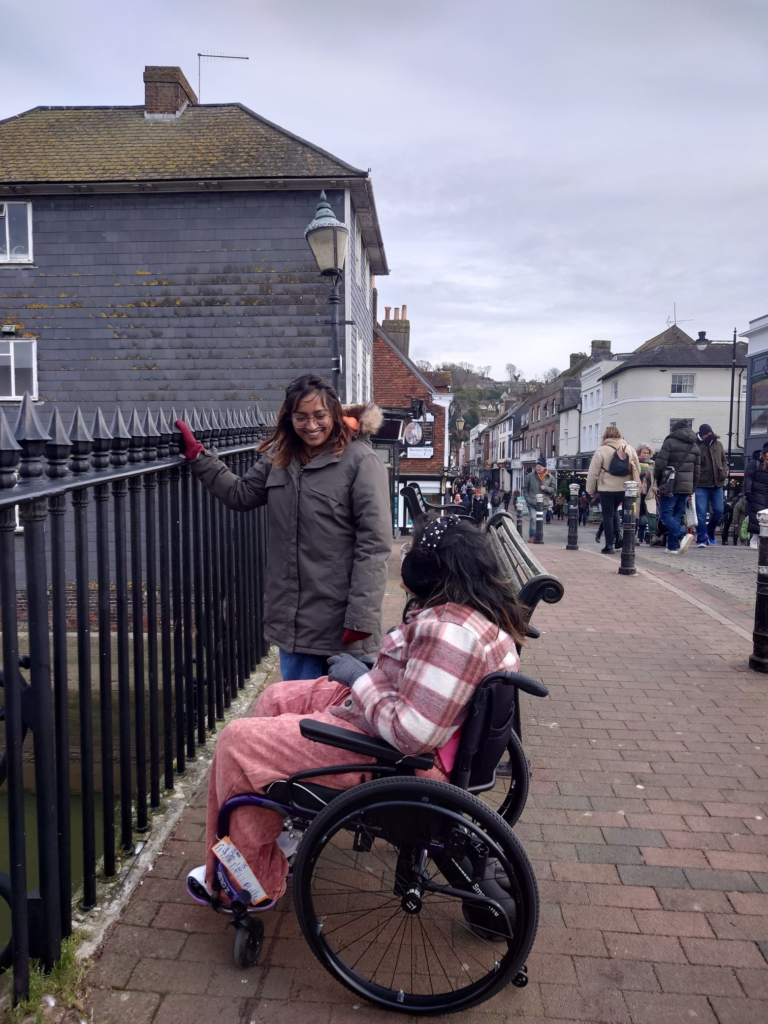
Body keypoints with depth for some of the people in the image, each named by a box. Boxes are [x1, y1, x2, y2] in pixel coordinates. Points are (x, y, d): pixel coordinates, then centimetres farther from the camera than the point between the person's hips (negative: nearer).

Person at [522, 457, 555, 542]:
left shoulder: (550, 477, 4)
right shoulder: (530, 476, 0)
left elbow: (553, 490, 8)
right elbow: (525, 489, 5)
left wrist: (546, 488, -11)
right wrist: (528, 499, -4)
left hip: (544, 504, 2)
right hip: (532, 504, -2)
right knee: (533, 519, -18)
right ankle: (532, 536, -15)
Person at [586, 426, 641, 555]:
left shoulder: (601, 450, -8)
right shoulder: (630, 449, 6)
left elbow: (593, 472, -8)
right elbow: (637, 470, 9)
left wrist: (590, 488, 2)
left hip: (607, 488, -4)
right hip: (624, 488, 4)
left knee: (608, 515, 4)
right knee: (614, 510, 26)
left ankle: (609, 545, 3)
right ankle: (617, 536, 11)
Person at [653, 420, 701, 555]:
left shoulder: (670, 442, -5)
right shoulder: (695, 446, 16)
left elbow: (660, 464, -11)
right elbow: (697, 470, 16)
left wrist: (657, 480, 5)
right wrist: (692, 489, 20)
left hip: (670, 486, -6)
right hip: (686, 487, 6)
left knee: (665, 514, -4)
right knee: (677, 516, 10)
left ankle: (683, 535, -23)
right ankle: (672, 546, 8)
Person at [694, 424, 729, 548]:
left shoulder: (718, 444, 7)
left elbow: (724, 460, 19)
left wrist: (724, 472, 5)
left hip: (717, 484, 5)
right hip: (701, 485, -5)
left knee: (718, 510, 8)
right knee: (701, 513, -4)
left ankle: (710, 531, 33)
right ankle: (701, 539, 2)